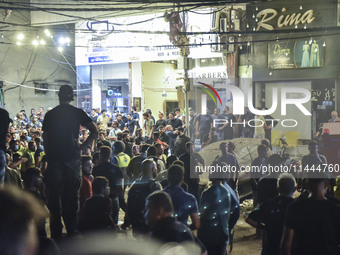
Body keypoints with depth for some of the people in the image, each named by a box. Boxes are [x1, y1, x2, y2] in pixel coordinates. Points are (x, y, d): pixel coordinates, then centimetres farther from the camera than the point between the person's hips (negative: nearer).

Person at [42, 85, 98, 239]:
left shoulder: (50, 114, 1)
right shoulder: (78, 113, 1)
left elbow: (45, 139, 2)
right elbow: (95, 132, -6)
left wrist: (48, 155, 11)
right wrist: (82, 146, 1)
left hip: (54, 158, 0)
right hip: (72, 157, 0)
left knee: (54, 195, 6)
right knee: (71, 194, 9)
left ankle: (56, 233, 8)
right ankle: (72, 230, 13)